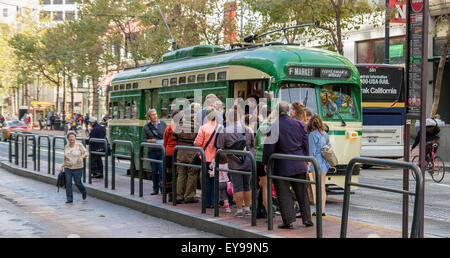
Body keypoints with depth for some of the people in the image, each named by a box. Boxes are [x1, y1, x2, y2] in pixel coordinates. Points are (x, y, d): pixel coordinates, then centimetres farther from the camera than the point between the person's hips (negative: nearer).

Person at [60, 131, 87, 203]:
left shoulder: (79, 145, -4)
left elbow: (85, 153, -3)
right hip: (68, 168, 3)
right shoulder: (66, 147, 8)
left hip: (77, 168, -3)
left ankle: (84, 192, 33)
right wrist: (62, 166, 16)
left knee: (78, 183, 2)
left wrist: (81, 157, -23)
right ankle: (69, 199, 3)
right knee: (68, 183, -4)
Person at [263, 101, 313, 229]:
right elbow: (305, 144, 10)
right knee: (301, 193, 13)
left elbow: (269, 147, -11)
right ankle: (307, 219, 15)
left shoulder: (274, 126, -13)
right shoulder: (300, 124, 4)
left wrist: (266, 163, 1)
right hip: (299, 165, 5)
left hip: (281, 166, -5)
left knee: (284, 194, 4)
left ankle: (288, 220, 3)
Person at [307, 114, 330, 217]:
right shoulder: (325, 134, 12)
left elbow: (312, 151, -13)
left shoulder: (312, 134, -11)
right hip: (324, 162, 7)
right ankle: (322, 209, 15)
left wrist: (309, 164, -10)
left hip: (317, 162, -7)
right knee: (323, 187, 11)